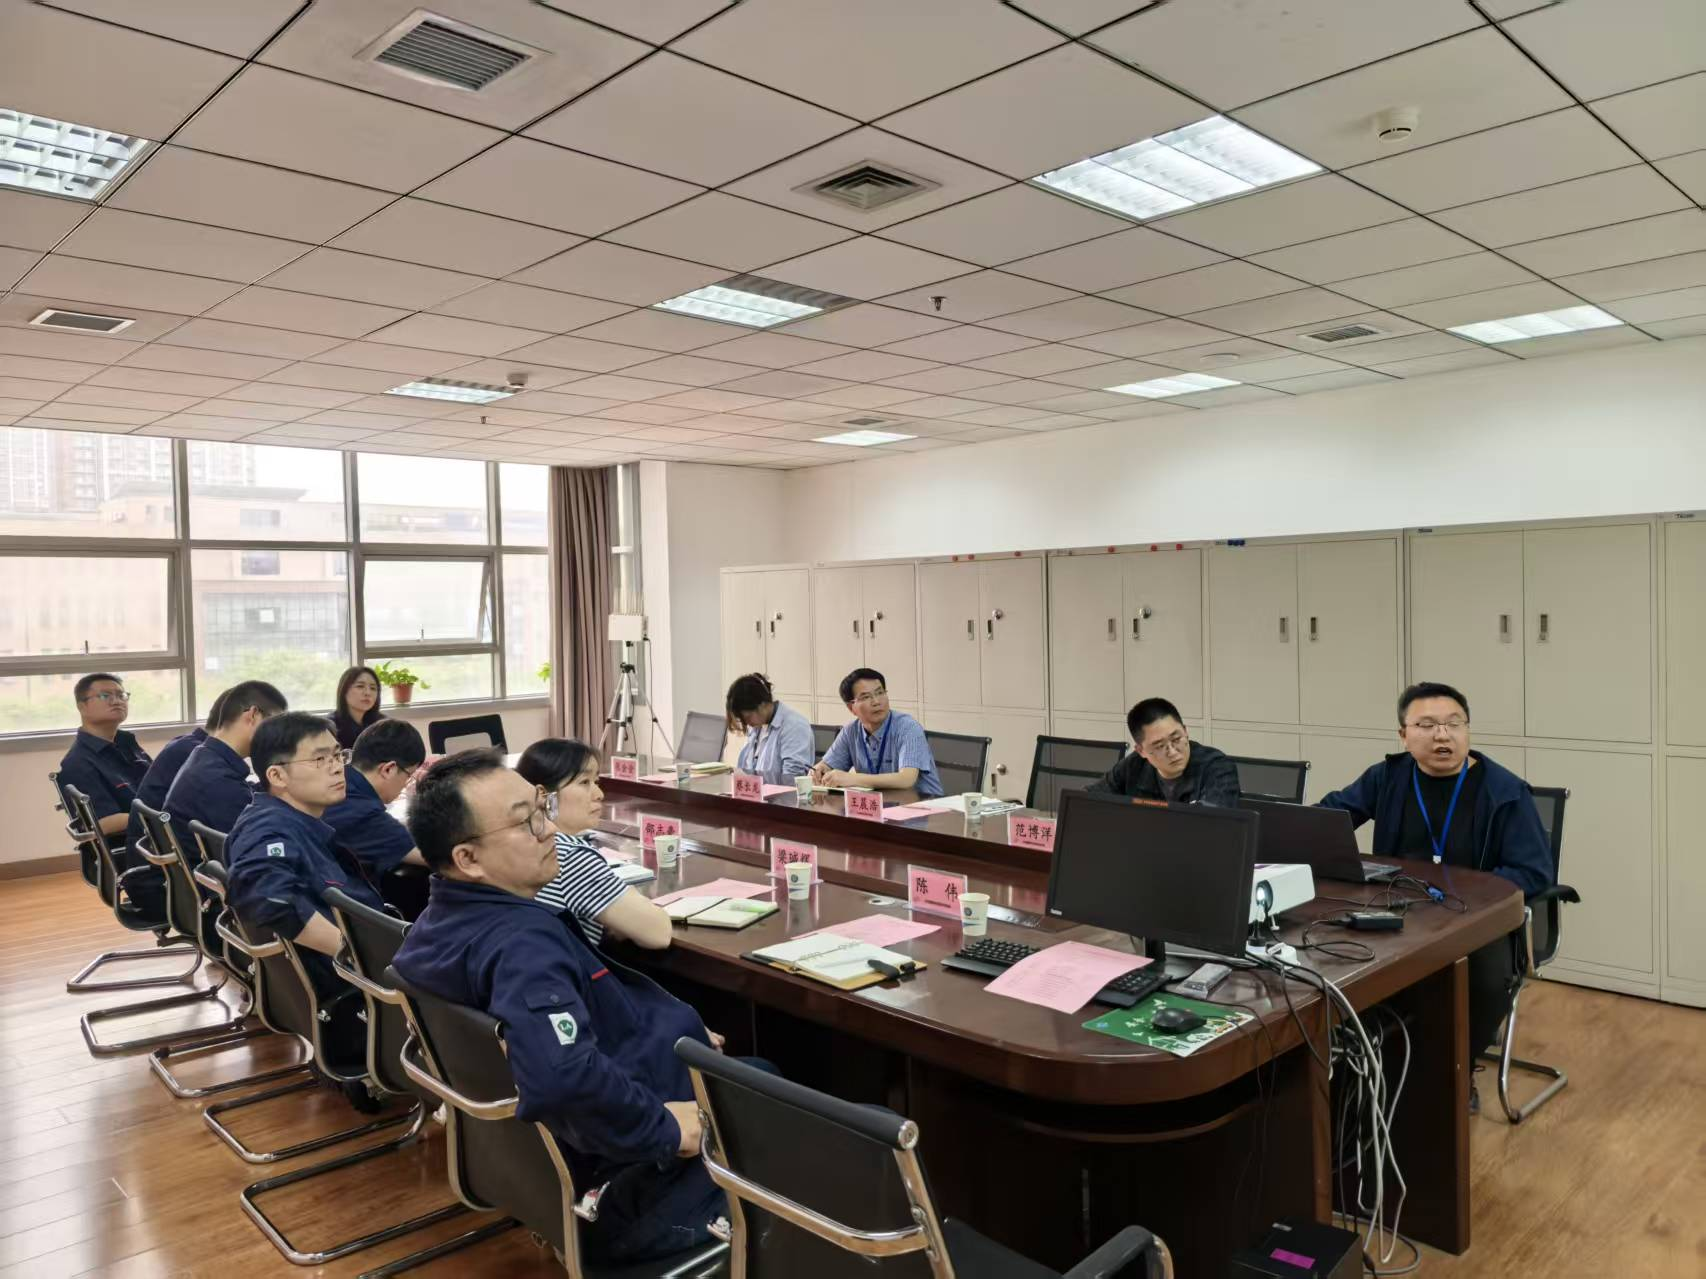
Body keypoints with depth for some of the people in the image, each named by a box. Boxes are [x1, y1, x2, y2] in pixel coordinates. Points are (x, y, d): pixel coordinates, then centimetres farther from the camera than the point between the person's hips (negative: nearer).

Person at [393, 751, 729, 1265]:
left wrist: (674, 1033, 7)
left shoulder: (448, 917, 0)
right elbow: (563, 1082, -48)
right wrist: (666, 1129, -31)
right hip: (636, 1189, -10)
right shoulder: (523, 942, -32)